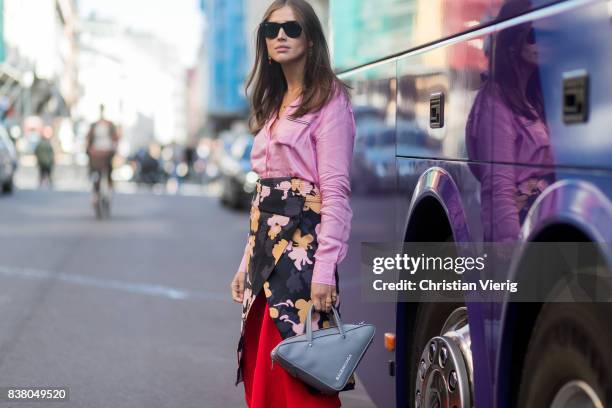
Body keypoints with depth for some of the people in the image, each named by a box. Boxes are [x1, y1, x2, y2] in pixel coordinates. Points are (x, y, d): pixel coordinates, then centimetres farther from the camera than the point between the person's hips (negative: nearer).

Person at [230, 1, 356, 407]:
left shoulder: (329, 100, -4)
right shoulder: (274, 104, 20)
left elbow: (335, 191, -13)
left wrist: (325, 268, -21)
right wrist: (249, 261, 17)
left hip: (303, 244, -8)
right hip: (267, 246, 8)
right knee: (260, 375, 7)